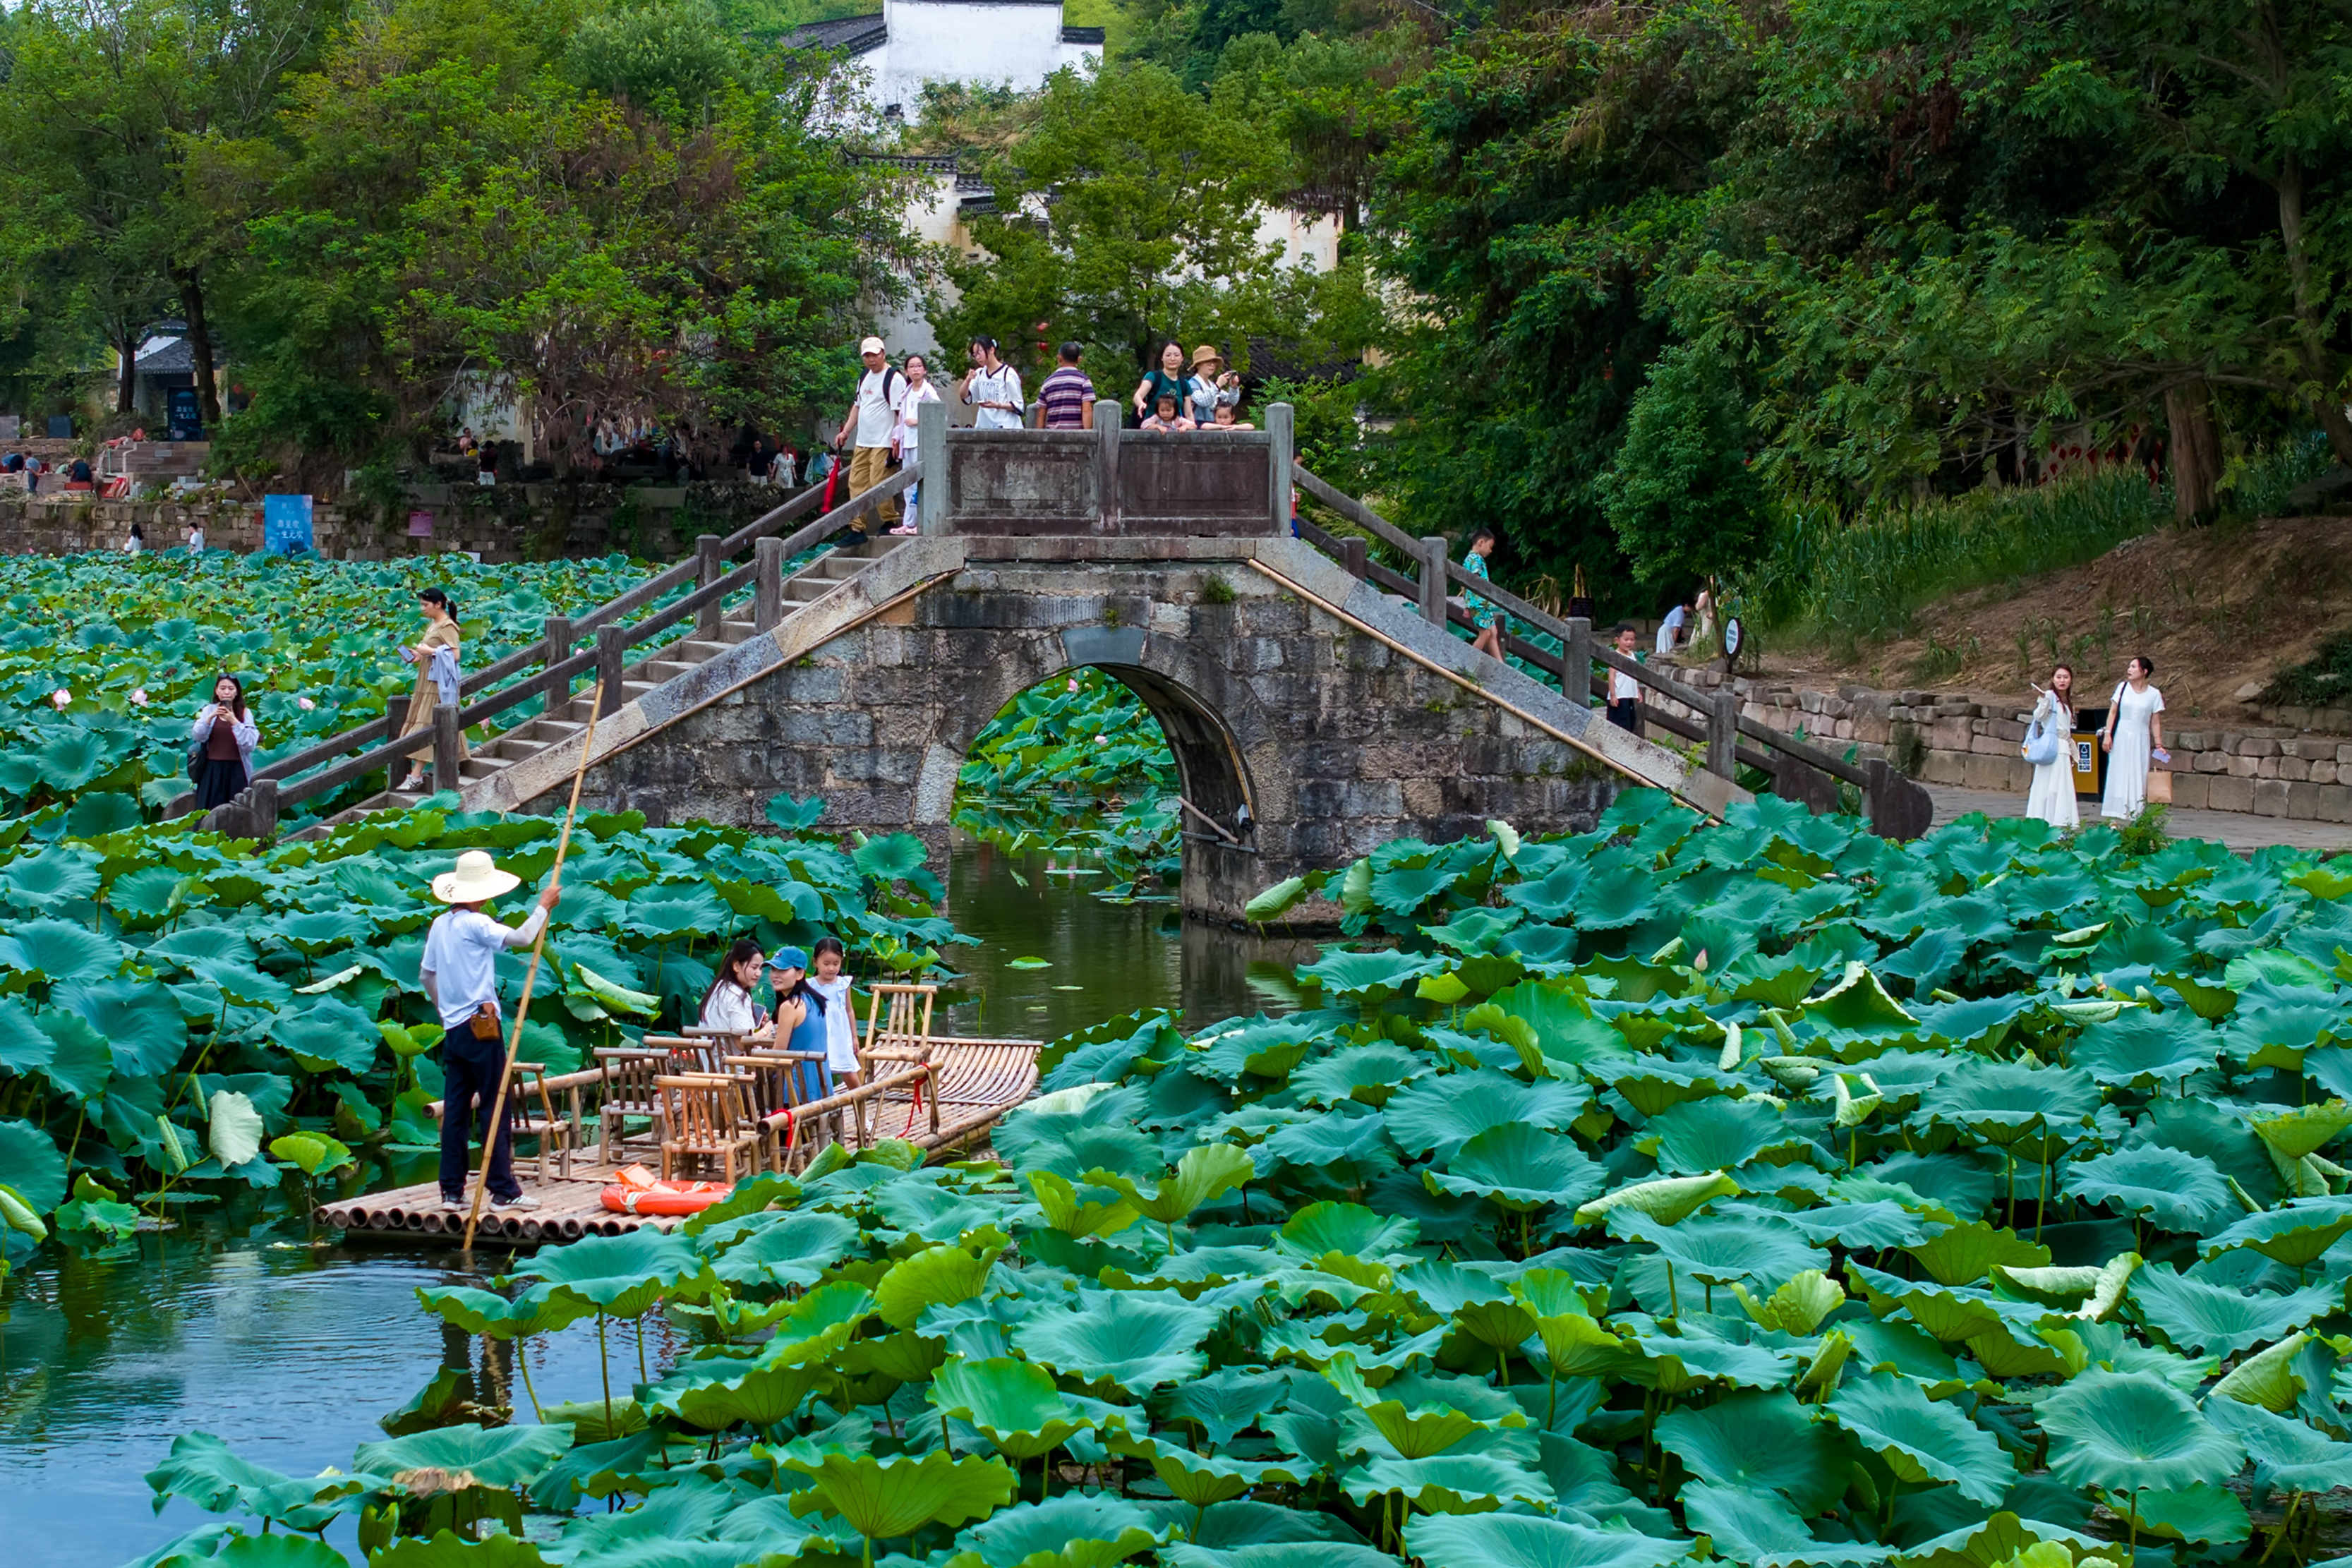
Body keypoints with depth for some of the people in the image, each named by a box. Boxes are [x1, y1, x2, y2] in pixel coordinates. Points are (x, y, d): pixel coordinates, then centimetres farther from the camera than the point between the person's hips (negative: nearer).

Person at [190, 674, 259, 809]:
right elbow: (197, 737, -5)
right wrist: (210, 717, -19)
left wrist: (234, 721, -17)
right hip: (212, 769, 1)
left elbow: (249, 744, -6)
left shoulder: (245, 713, 3)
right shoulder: (208, 710, 7)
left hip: (236, 770, -1)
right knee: (210, 812, -4)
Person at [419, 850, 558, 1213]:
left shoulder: (440, 925, 10)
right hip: (481, 1025, -7)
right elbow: (521, 938, -23)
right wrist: (543, 907, -9)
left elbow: (426, 975, 18)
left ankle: (451, 1191, 8)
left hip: (453, 1029, 7)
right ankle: (504, 1191, -3)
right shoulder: (476, 924, -13)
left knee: (455, 1110, 8)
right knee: (494, 1108, -3)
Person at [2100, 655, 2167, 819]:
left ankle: (2136, 815, -1)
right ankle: (2116, 816, 0)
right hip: (2121, 738, 0)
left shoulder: (2154, 694, 2)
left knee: (2138, 778, -2)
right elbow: (2112, 712, 6)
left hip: (2141, 740, 0)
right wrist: (2107, 734, -3)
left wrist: (2159, 745, 1)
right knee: (2119, 777, -1)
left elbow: (2155, 723, 5)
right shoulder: (2123, 688, 4)